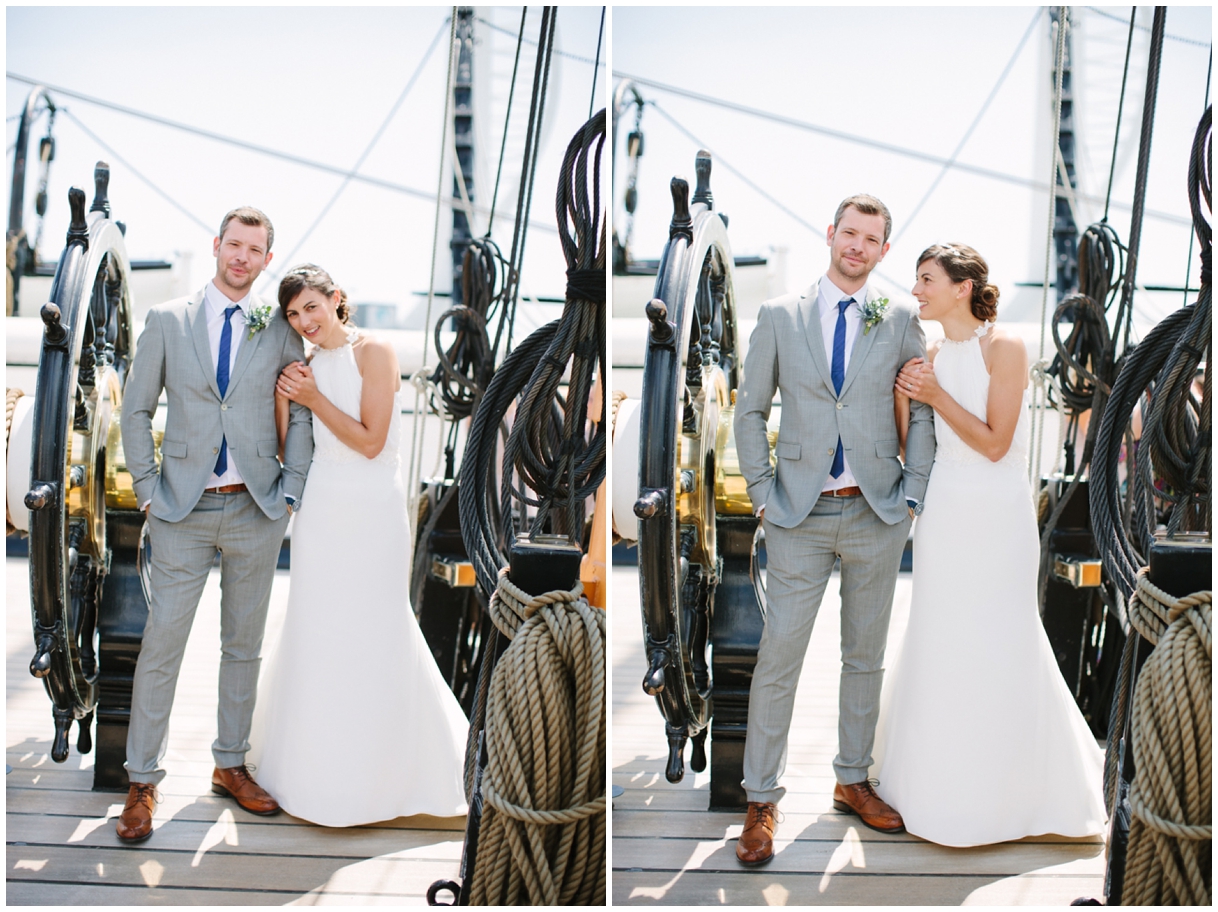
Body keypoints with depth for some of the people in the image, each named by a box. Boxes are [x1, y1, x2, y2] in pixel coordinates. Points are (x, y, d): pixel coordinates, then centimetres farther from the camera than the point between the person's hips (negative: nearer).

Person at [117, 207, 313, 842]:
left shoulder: (279, 328, 5)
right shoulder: (166, 321, 3)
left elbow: (302, 413, 6)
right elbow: (136, 411, 5)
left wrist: (289, 493, -1)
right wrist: (147, 492, -1)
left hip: (256, 511, 1)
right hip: (183, 510, -1)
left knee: (244, 646, 10)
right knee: (161, 645, -1)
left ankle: (231, 766, 24)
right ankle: (142, 782, 11)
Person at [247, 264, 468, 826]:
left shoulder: (373, 352, -7)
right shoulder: (305, 366, 9)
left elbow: (371, 442, -13)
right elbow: (289, 450, 10)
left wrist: (314, 398, -10)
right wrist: (283, 400, -4)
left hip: (372, 510, -5)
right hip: (320, 508, 5)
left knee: (373, 633, 2)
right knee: (317, 631, 8)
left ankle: (381, 769, 18)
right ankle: (318, 760, 23)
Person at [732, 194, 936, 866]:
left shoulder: (900, 321, 5)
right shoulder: (779, 317, 3)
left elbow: (923, 412, 7)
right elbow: (749, 410, 5)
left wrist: (913, 496, -1)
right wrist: (762, 496, -1)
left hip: (877, 515, 2)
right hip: (800, 514, -1)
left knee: (866, 656, 12)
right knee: (778, 658, -2)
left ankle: (853, 781, 28)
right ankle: (761, 801, 10)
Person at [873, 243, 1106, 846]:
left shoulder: (1005, 348, -10)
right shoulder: (930, 358, 6)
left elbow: (995, 443, -14)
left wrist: (937, 396, -16)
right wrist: (903, 398, -10)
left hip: (998, 516, -5)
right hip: (944, 513, 5)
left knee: (1001, 645, 2)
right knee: (939, 642, 9)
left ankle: (1015, 786, 21)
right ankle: (941, 777, 24)